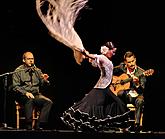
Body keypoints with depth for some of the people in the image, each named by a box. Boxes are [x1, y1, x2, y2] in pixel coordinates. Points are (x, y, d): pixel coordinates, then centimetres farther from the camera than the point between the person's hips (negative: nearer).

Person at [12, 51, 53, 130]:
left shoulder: (37, 71, 16)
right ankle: (28, 126, -34)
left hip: (36, 94, 4)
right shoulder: (18, 71, 3)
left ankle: (39, 125, -26)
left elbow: (42, 84, 11)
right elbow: (15, 87, -5)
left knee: (48, 102, -23)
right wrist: (25, 93, -20)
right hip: (22, 95, -4)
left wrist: (45, 80, -13)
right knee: (29, 100, -38)